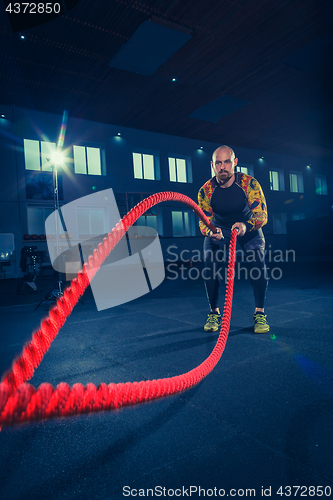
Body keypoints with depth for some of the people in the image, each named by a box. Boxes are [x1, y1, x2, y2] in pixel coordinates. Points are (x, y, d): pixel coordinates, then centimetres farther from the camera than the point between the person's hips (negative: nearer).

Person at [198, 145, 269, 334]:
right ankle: (215, 313, 1)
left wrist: (246, 225, -51)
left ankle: (260, 313, -8)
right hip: (219, 231, 1)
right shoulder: (206, 191, -18)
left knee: (258, 262, -23)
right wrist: (209, 231, -43)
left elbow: (262, 214, -28)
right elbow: (204, 221, -17)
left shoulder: (249, 183, -23)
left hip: (249, 229, -1)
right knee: (210, 265, -18)